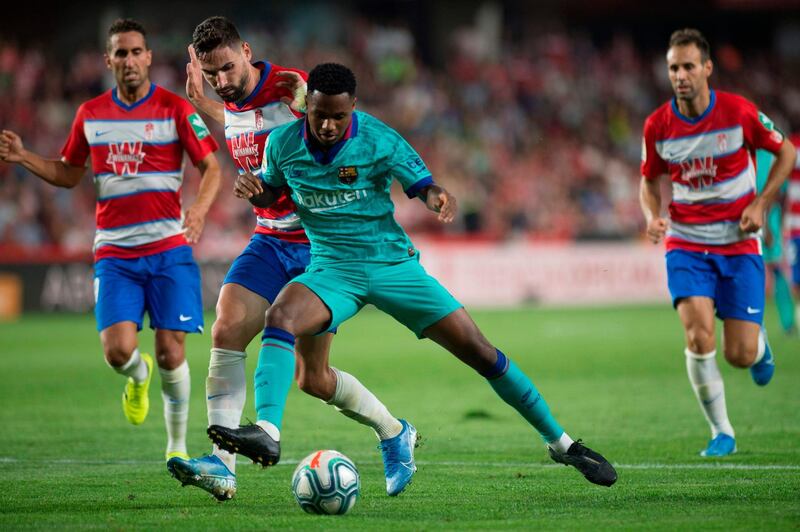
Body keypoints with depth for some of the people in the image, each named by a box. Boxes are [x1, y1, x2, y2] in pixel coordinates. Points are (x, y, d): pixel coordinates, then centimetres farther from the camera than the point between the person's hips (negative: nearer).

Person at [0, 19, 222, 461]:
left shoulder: (175, 109, -2)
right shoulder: (90, 114, 9)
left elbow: (210, 167, -1)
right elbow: (68, 174, 20)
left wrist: (199, 209, -20)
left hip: (168, 247, -2)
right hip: (114, 253, 2)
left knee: (171, 352, -5)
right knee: (118, 350, -13)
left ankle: (177, 447, 12)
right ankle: (139, 376, 25)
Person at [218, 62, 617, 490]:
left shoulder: (380, 141, -13)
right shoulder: (283, 143, -6)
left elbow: (424, 186, -7)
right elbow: (271, 191, 11)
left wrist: (440, 199, -31)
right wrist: (252, 189, -13)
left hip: (392, 262, -1)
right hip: (332, 268, 1)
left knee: (477, 349, -5)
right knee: (280, 315, -32)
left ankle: (560, 442, 9)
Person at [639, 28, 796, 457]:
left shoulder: (739, 112, -11)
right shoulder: (657, 125, -5)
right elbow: (650, 180, 12)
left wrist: (760, 204, -7)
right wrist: (652, 217, -9)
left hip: (738, 243, -1)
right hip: (685, 243, 1)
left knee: (740, 356, -4)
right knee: (698, 334, -21)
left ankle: (758, 341, 36)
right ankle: (721, 432, -5)